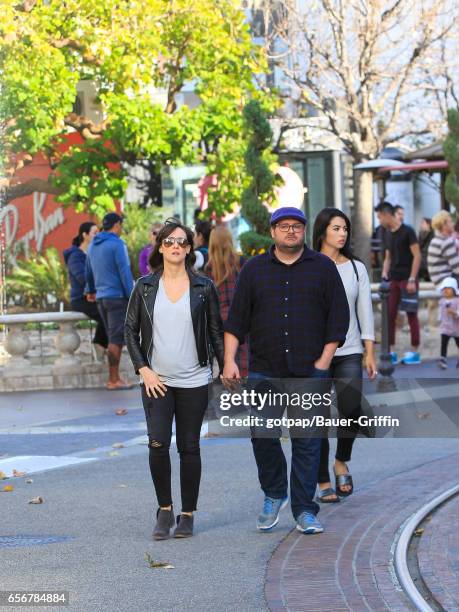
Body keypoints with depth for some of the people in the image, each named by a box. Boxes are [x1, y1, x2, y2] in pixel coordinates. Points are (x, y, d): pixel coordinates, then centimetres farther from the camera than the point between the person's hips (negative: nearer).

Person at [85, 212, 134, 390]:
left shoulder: (93, 246, 14)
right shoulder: (117, 244, -11)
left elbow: (88, 271, 26)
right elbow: (124, 272, -15)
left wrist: (90, 290, 41)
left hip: (101, 297, 8)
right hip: (117, 296, -8)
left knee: (114, 339, 12)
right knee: (116, 339, -6)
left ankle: (114, 378, 12)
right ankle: (113, 381, -7)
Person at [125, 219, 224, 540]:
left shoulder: (203, 287, 2)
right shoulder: (145, 287, 3)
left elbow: (216, 332, 6)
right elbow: (131, 330, 7)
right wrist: (143, 370, -3)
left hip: (194, 381, 0)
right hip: (156, 381, 0)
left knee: (189, 448, 4)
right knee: (158, 444, -13)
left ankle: (188, 515, 13)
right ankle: (165, 510, 3)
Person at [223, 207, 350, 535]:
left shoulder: (323, 268, 6)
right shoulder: (255, 269, 9)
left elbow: (339, 318, 5)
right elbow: (236, 320, 8)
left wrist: (323, 362, -3)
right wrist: (230, 361, -1)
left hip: (310, 371, -1)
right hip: (264, 370, 1)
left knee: (307, 441, -1)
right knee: (262, 433, -5)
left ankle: (304, 511, 6)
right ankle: (274, 495, 18)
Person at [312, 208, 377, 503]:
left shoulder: (357, 268, 9)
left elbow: (365, 311, 10)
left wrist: (370, 353, 4)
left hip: (349, 352, 2)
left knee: (351, 411, -14)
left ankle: (342, 462, 13)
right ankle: (324, 483, 9)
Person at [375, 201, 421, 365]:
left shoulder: (407, 232, -9)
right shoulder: (388, 235, 12)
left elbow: (417, 256, -11)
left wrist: (412, 280, -16)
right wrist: (385, 273, 4)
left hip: (407, 279, -7)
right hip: (393, 280, 7)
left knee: (411, 315, -1)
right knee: (389, 315, 2)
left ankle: (414, 352, 5)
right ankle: (391, 352, 5)